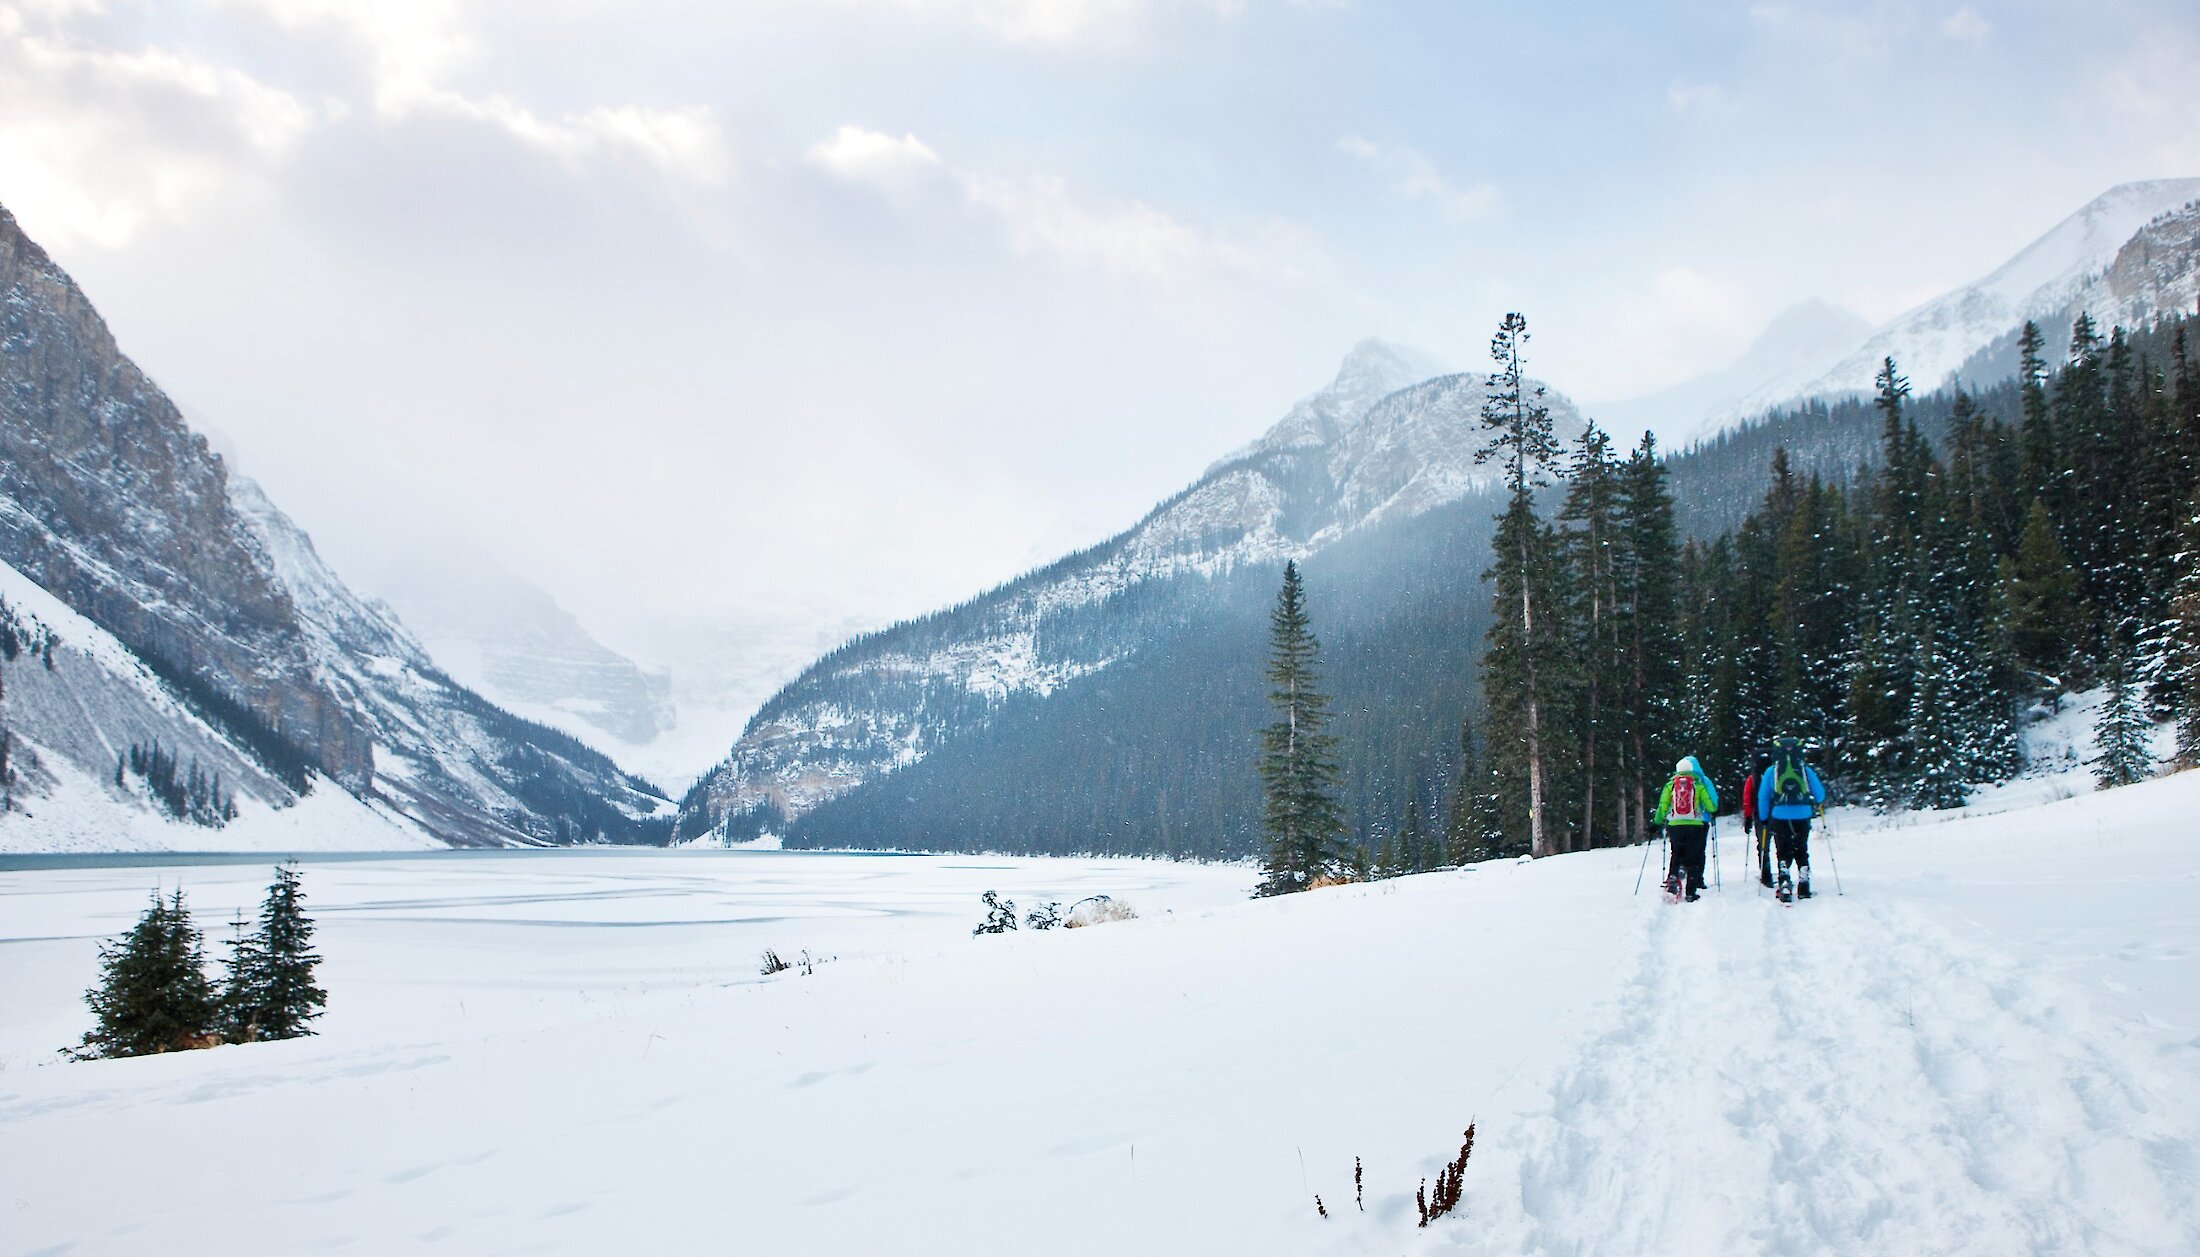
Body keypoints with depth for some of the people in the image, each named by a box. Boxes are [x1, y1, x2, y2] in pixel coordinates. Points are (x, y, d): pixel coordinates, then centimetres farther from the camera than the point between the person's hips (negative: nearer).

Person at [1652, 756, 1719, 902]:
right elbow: (1711, 805, 1)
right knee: (1695, 857, 5)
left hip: (1674, 826, 2)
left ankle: (1673, 877, -2)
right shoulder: (1700, 783, 2)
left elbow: (1662, 806, 6)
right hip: (1696, 826, -2)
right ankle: (1691, 892, 0)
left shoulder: (1671, 783, 7)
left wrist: (1657, 822, 18)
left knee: (1676, 855, 19)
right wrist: (1713, 812, 23)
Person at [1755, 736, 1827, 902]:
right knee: (1801, 852, 14)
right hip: (1802, 817, 1)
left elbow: (1763, 797, 5)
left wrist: (1763, 819, 12)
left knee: (1784, 853, 4)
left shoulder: (1771, 771, 5)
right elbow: (1820, 793, 12)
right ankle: (1804, 888, 12)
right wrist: (1818, 806, 34)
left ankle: (1785, 885, -12)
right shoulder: (1806, 770, 6)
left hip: (1780, 817, -1)